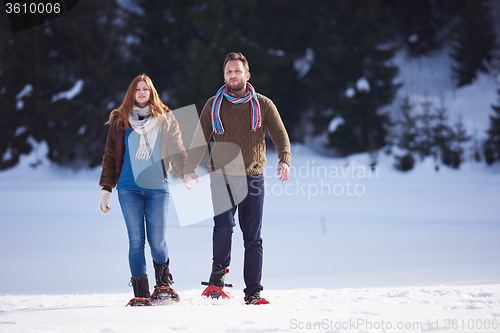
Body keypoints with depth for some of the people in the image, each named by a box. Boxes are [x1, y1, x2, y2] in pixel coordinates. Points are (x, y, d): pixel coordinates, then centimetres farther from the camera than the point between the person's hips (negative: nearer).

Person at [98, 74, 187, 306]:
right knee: (136, 240, -4)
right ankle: (141, 294, -1)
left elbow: (176, 150, 3)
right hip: (129, 188, 0)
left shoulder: (164, 119, 8)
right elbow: (111, 156, 12)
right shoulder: (120, 121, 9)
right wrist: (106, 190, 8)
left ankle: (163, 285, 22)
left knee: (157, 241, -2)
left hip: (157, 187, 0)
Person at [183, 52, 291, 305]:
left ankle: (253, 292, 5)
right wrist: (190, 169, -6)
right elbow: (200, 139, 8)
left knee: (253, 237, 0)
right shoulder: (214, 105, 8)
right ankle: (217, 277, -3)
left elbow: (280, 135, 1)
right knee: (224, 225, -22)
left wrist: (284, 160, -20)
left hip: (253, 178, 1)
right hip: (222, 177, -1)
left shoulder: (263, 105, 7)